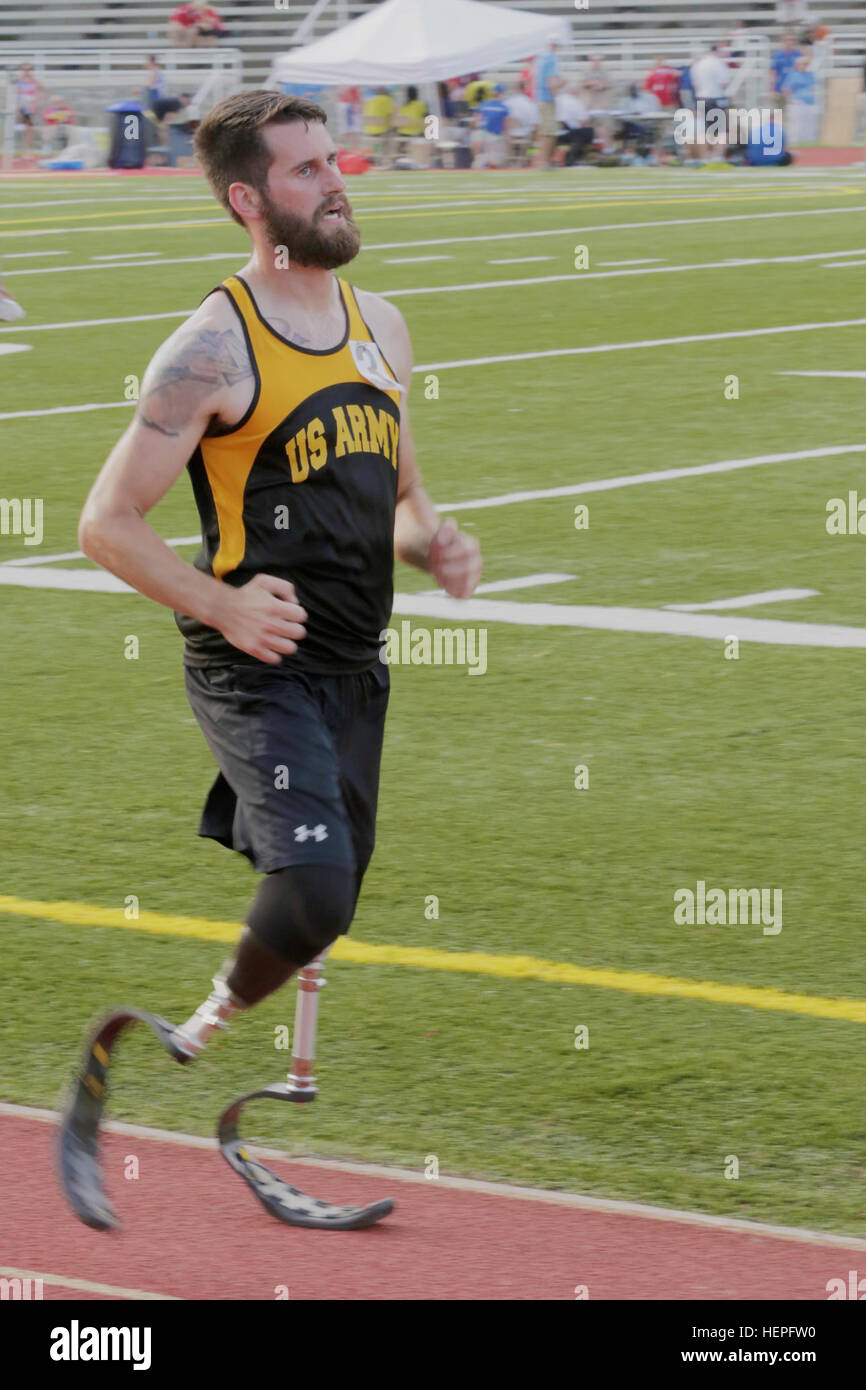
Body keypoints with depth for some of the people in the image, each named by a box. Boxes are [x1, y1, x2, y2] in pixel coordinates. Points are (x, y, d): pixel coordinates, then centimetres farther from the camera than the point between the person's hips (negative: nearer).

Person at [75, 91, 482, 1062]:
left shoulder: (380, 326, 11)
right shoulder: (213, 348, -10)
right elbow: (107, 524, -10)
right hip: (256, 675, -7)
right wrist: (224, 606, -21)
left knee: (323, 917, 10)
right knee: (314, 889, -22)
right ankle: (214, 1026, 4)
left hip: (355, 670, 7)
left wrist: (433, 544, 2)